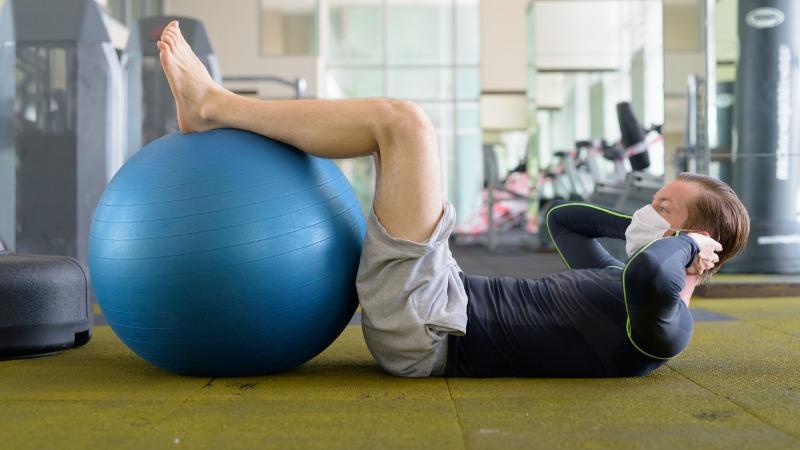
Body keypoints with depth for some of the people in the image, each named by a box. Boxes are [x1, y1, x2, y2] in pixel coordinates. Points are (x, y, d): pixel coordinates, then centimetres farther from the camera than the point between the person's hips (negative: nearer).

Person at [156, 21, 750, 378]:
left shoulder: (663, 326, -9)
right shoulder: (624, 284, 20)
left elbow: (651, 274, -35)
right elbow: (562, 219, 36)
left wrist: (683, 241, -13)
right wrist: (641, 226, 26)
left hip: (417, 324, -10)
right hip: (449, 302, 10)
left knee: (404, 119, -14)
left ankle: (212, 105, -3)